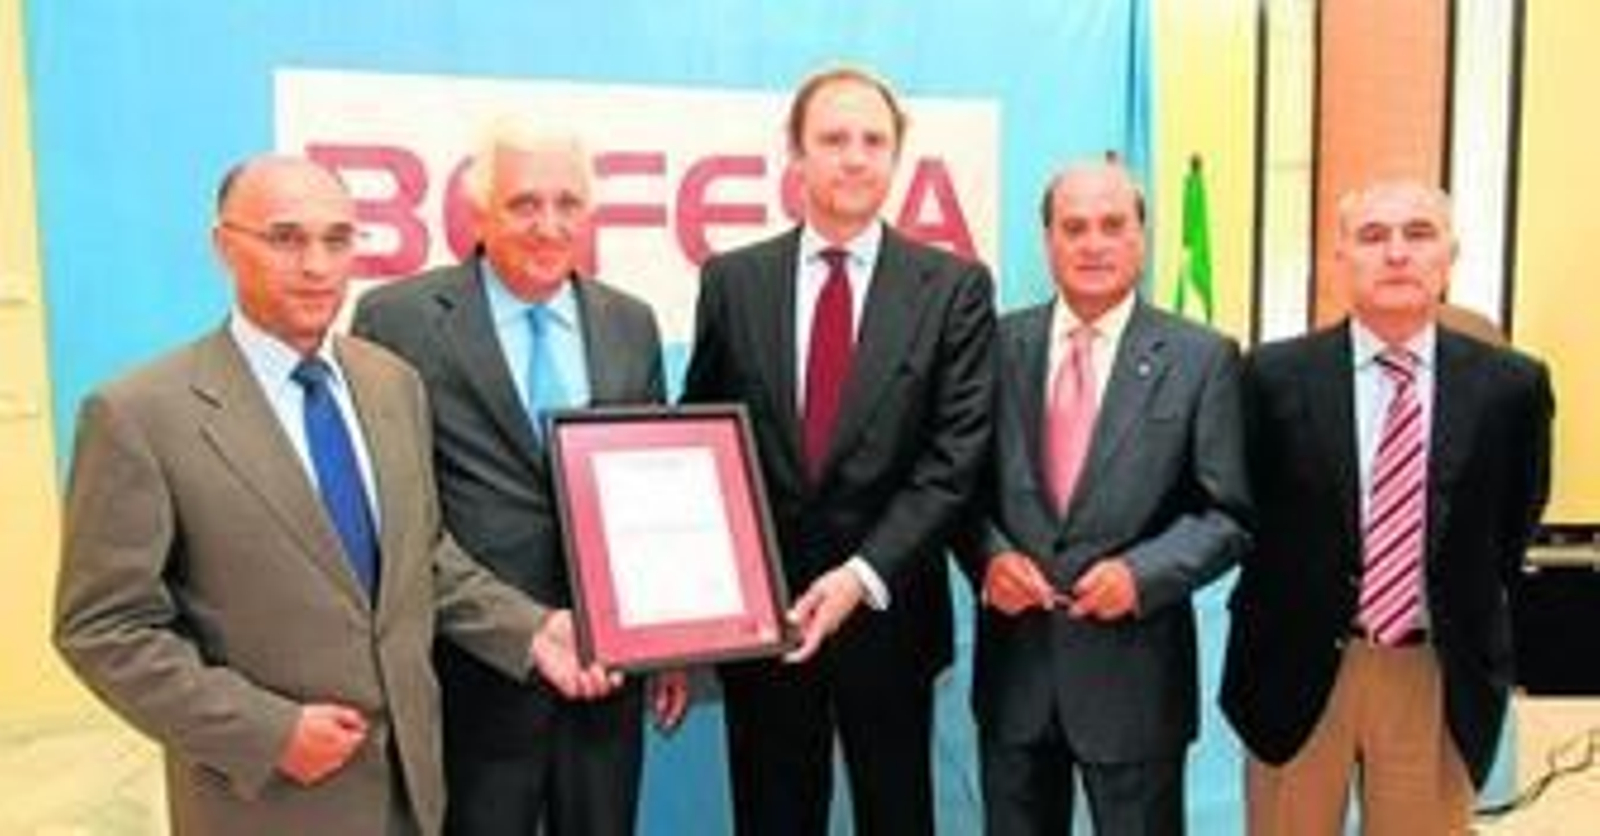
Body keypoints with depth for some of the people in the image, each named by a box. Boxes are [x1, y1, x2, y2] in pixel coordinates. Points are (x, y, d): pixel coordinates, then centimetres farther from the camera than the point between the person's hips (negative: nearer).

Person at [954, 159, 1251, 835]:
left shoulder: (1202, 359, -4)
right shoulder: (1000, 344, 3)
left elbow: (1229, 514, -4)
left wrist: (1142, 574, -18)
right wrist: (989, 555, -12)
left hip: (1133, 668, -2)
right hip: (1013, 660, 2)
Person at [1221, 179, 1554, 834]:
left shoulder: (1512, 384, -3)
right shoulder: (1274, 375, -7)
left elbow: (1513, 526, 8)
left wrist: (1471, 629, 6)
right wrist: (1264, 618, 2)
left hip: (1440, 678, 1)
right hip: (1299, 669, -1)